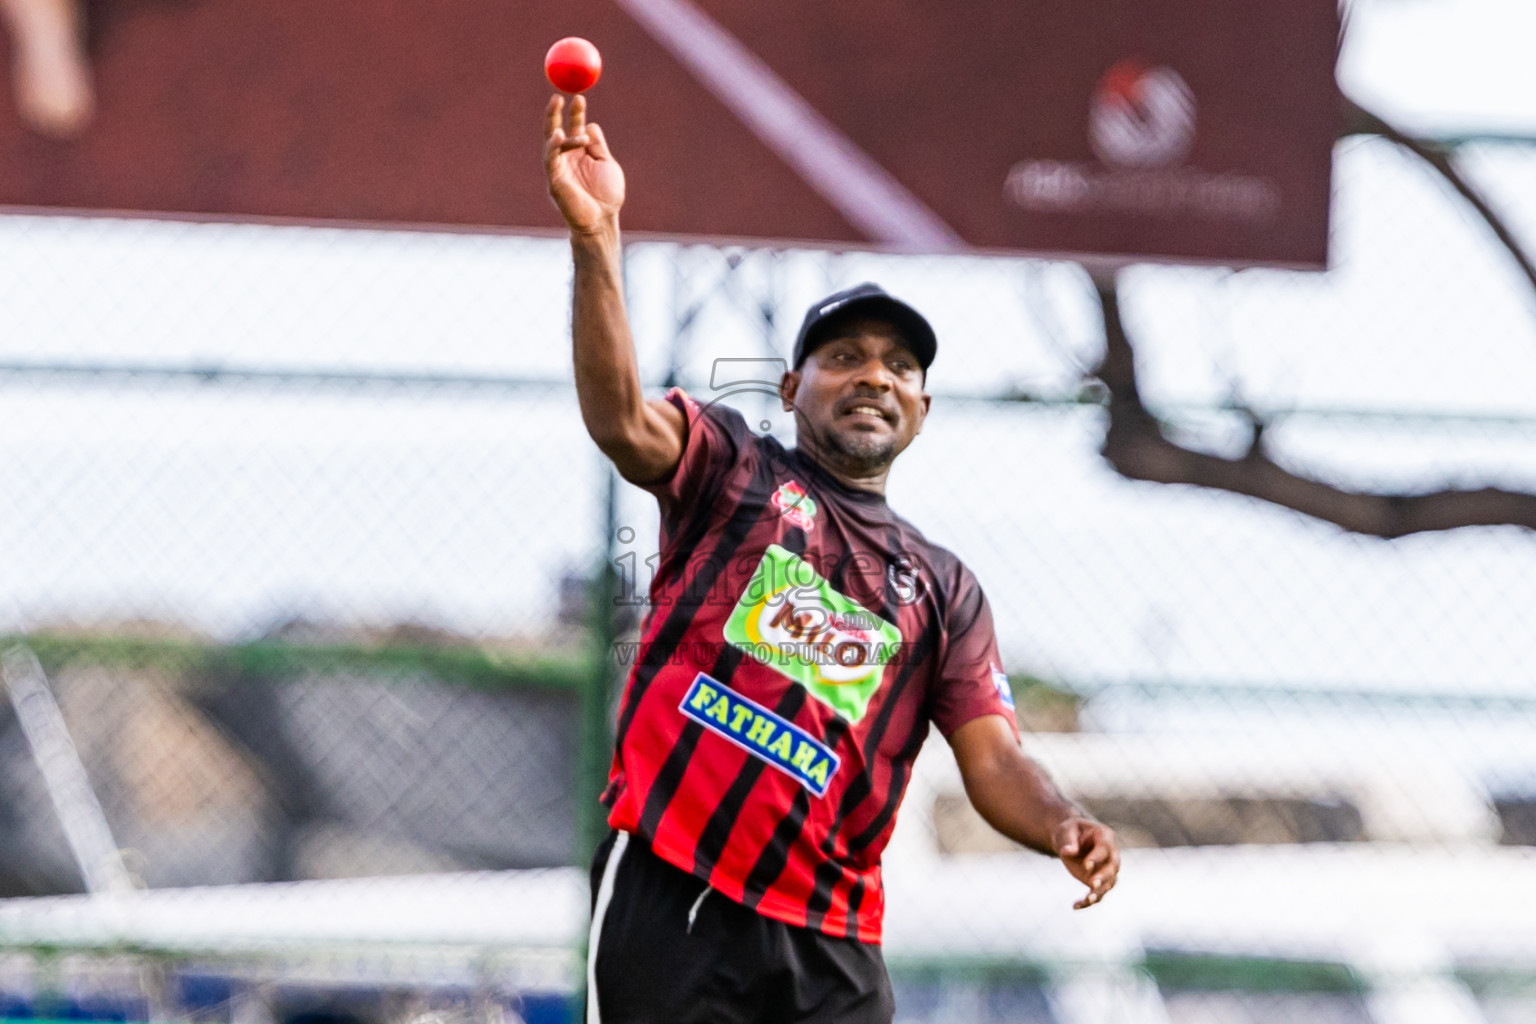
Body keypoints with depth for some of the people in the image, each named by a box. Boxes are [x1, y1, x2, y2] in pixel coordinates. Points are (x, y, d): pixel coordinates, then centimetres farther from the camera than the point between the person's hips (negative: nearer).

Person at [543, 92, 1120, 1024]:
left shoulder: (943, 590, 21)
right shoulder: (733, 468, 12)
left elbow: (992, 757, 10)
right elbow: (620, 418, -9)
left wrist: (1065, 828, -14)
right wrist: (597, 237, -24)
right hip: (670, 905, -3)